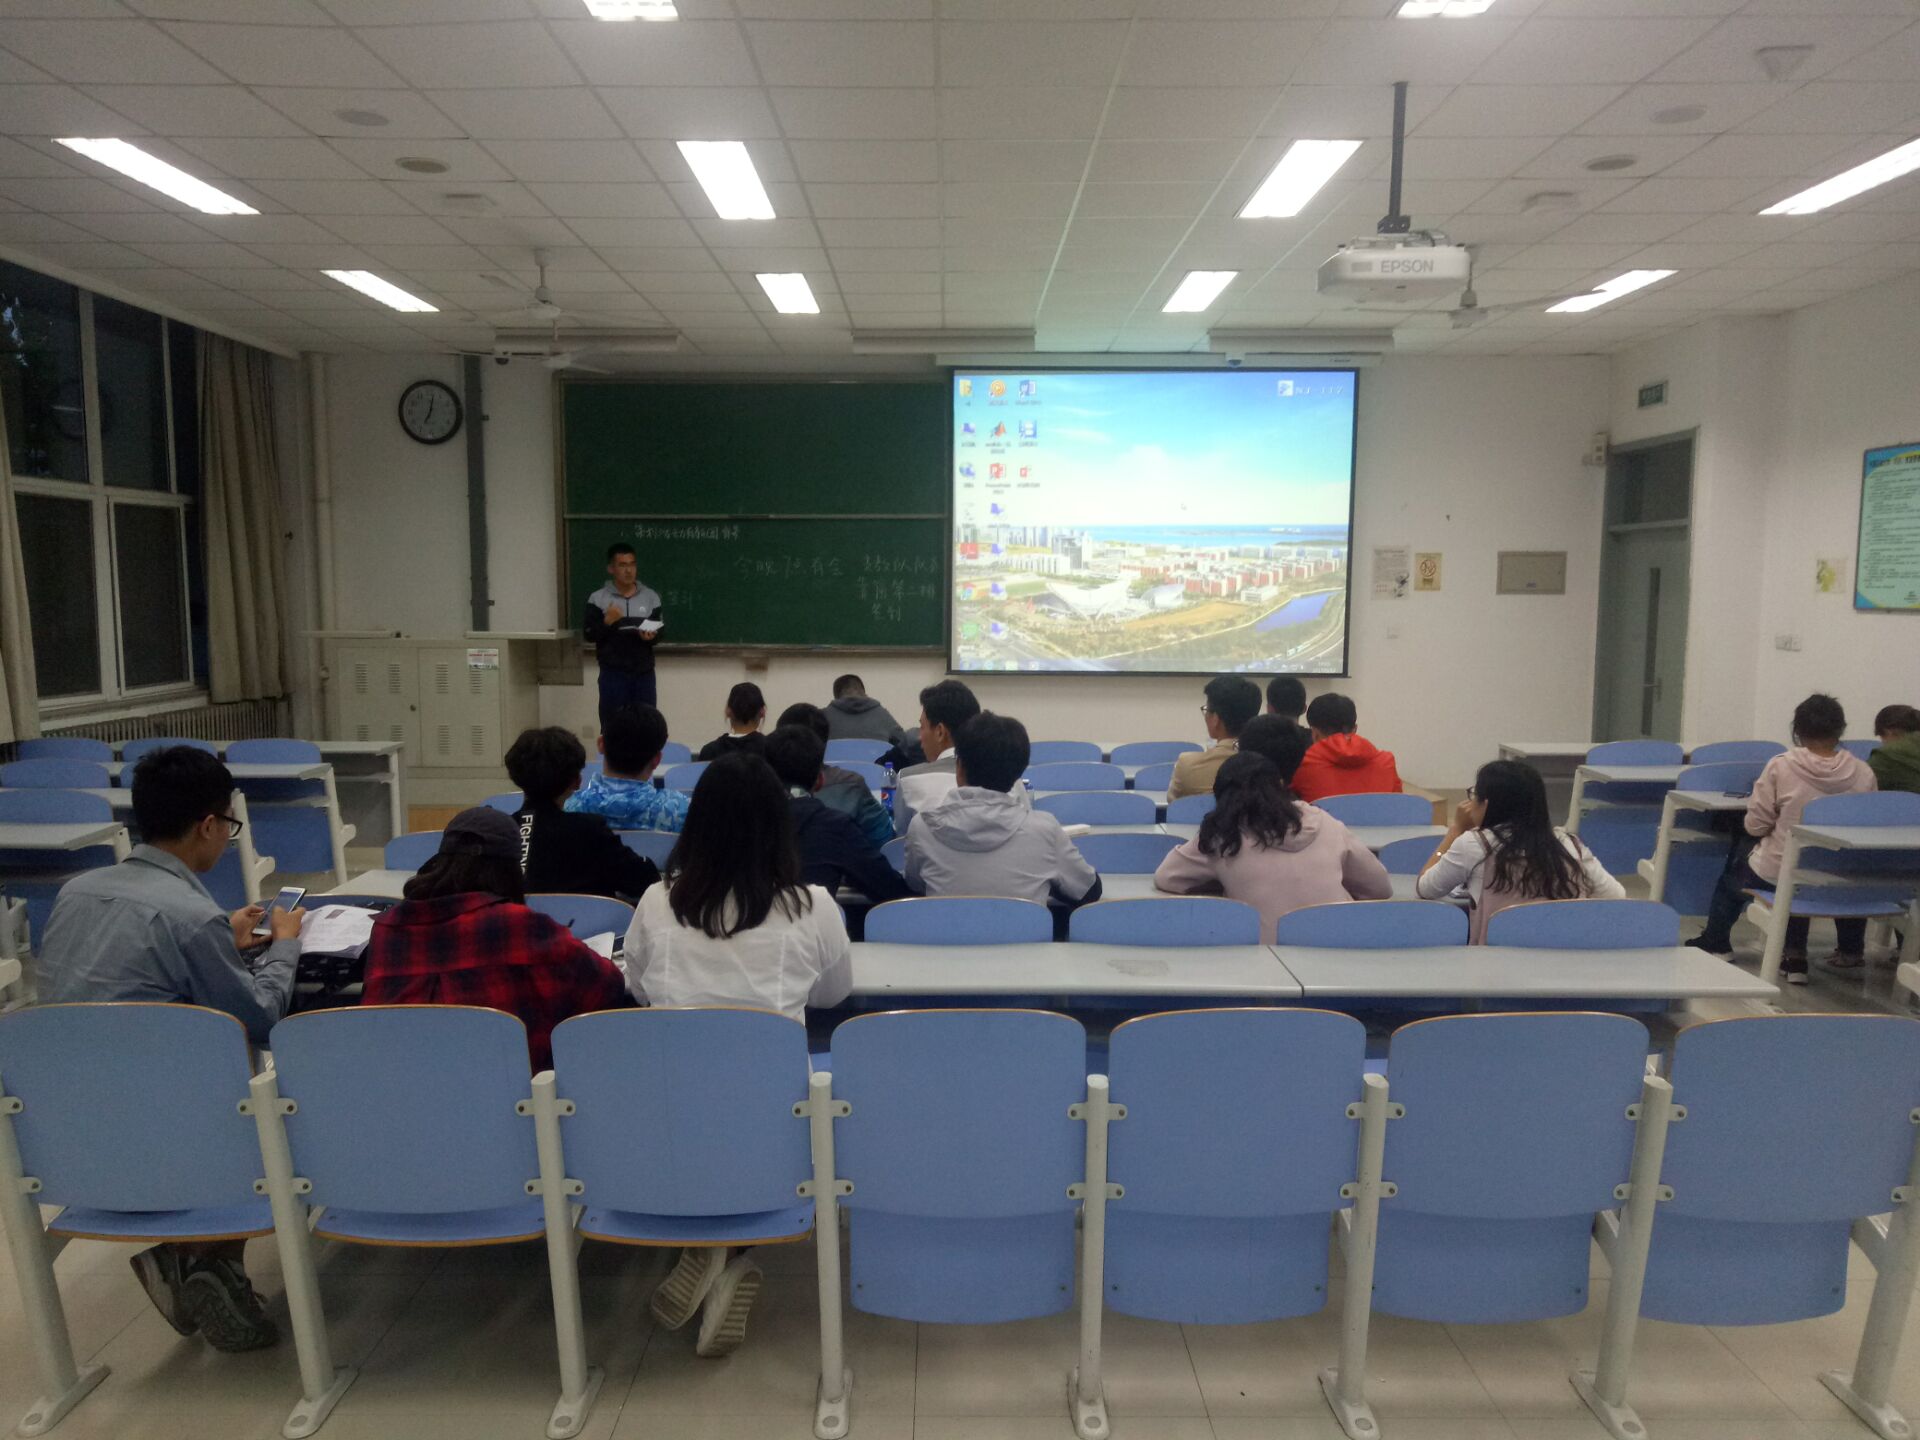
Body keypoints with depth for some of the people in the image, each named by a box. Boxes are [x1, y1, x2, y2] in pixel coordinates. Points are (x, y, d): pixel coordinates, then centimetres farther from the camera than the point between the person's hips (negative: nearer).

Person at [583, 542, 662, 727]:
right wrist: (607, 622, -18)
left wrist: (651, 636, -12)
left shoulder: (651, 597, 5)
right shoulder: (597, 598, -1)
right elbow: (588, 634, -2)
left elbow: (660, 631, 10)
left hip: (644, 673, 2)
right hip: (613, 674, -2)